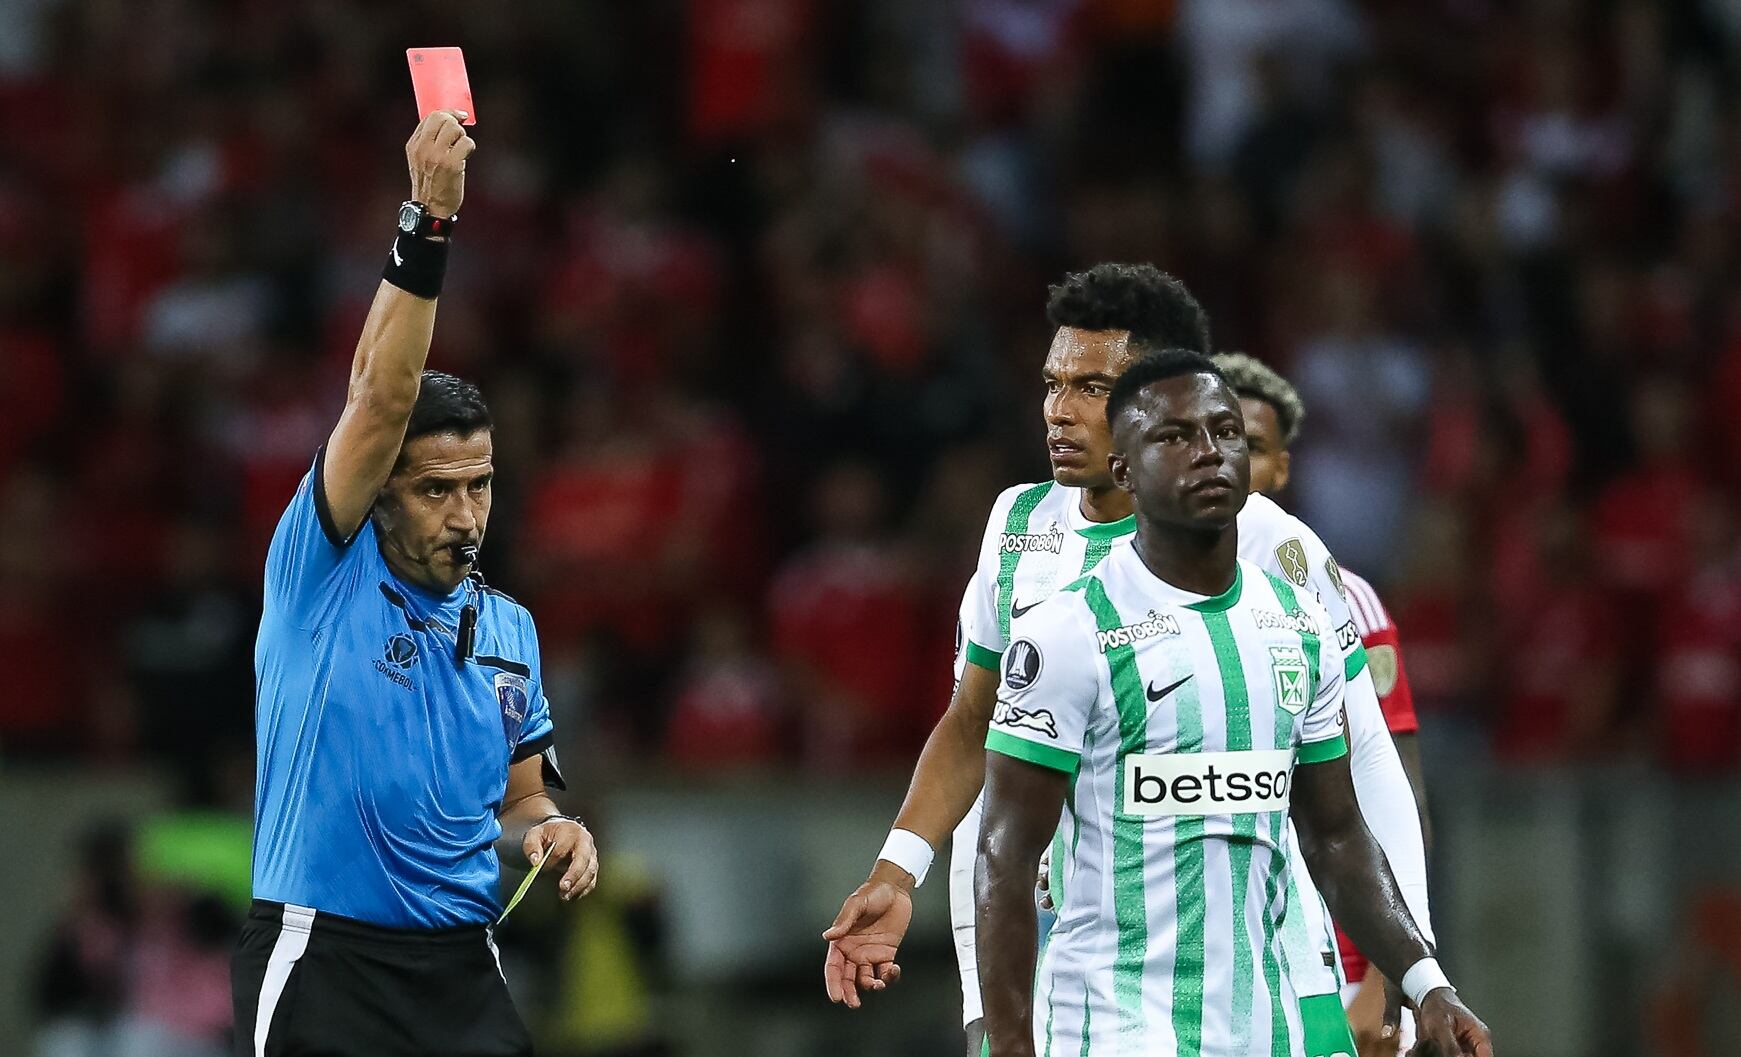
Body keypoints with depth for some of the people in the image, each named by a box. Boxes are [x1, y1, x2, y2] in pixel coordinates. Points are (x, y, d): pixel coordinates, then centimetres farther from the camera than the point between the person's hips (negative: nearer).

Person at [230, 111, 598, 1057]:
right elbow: (382, 398, -14)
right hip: (320, 966, -4)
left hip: (460, 973, 5)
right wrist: (427, 223, -23)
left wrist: (546, 827, -1)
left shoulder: (509, 628, 13)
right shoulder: (321, 573, -2)